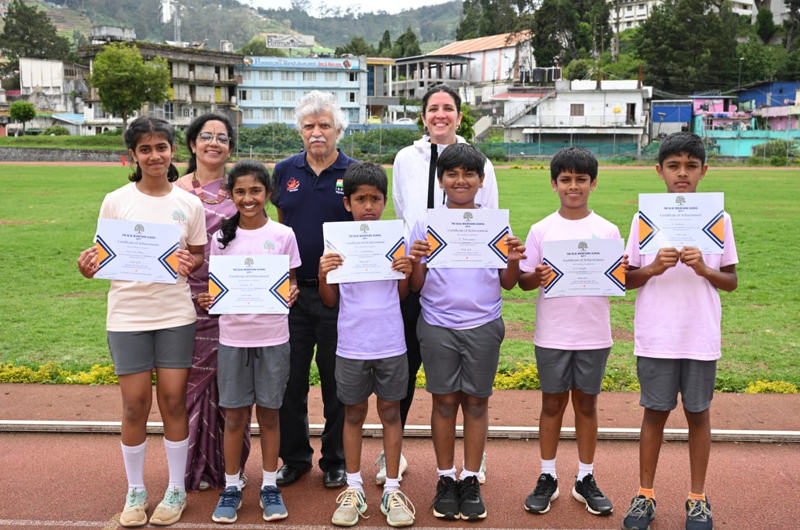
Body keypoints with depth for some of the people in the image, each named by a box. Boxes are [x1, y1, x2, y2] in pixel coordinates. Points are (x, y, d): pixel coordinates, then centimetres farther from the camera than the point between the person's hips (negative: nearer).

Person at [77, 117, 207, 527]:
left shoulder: (189, 204, 2)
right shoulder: (116, 202, -1)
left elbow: (199, 255, 8)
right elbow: (104, 256, 3)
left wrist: (190, 263, -14)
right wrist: (89, 265, -19)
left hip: (175, 313, 0)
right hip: (127, 313, 0)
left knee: (172, 400, 5)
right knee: (135, 405, 4)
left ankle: (176, 490, 22)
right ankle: (135, 492, 23)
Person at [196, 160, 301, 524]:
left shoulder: (283, 235, -1)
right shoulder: (222, 238, 3)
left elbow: (291, 282, 3)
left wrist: (291, 295, -18)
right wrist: (207, 300, -13)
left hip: (272, 337, -1)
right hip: (233, 337, 1)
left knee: (268, 412, 9)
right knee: (234, 414, 7)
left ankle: (269, 486, 23)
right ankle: (231, 487, 22)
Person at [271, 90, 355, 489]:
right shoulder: (285, 171, 6)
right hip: (293, 290, 3)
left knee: (337, 381, 8)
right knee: (290, 379, 9)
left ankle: (336, 461, 24)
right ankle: (294, 457, 26)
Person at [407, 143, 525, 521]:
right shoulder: (425, 224, 2)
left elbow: (507, 283, 6)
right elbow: (416, 285, 2)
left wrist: (514, 261, -14)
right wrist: (415, 260, -17)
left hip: (483, 325, 1)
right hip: (438, 325, 0)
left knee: (476, 402, 6)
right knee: (444, 402, 6)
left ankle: (471, 481, 19)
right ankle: (445, 479, 20)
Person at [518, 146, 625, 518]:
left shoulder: (608, 231, 2)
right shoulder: (541, 230, 0)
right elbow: (521, 279, 1)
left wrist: (620, 274, -18)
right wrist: (536, 277, -20)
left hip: (594, 335, 1)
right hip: (552, 334, 0)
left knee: (586, 404, 11)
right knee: (553, 404, 9)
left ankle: (585, 480, 25)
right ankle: (547, 478, 23)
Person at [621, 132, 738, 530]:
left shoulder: (719, 218, 2)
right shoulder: (644, 217, 1)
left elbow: (731, 281, 5)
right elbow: (628, 279, 4)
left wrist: (704, 269, -14)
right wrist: (654, 268, -15)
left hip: (701, 337, 0)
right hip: (655, 337, 0)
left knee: (698, 413, 10)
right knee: (655, 412, 8)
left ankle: (697, 498, 24)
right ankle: (645, 495, 21)